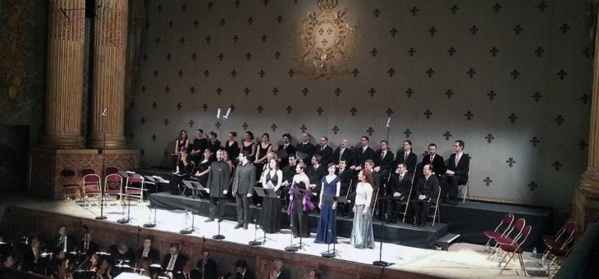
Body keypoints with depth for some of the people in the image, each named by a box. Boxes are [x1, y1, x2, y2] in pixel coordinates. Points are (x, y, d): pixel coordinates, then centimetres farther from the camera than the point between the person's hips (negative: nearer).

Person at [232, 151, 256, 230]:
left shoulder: (251, 167, -8)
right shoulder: (239, 166, 12)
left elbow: (252, 181, -10)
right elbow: (235, 178, 15)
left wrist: (250, 192, -14)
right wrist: (233, 189, 10)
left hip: (245, 191, -6)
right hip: (237, 190, 6)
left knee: (246, 207, 3)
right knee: (239, 207, 9)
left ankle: (245, 223, 11)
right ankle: (240, 222, 17)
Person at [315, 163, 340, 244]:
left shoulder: (337, 179, -2)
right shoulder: (324, 178, 10)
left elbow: (338, 191, -7)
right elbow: (322, 190, 11)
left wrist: (335, 202, -15)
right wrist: (320, 201, 6)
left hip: (332, 200, -4)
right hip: (325, 200, 4)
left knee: (331, 218, 0)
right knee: (323, 218, 5)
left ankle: (330, 238, 6)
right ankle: (321, 237, 11)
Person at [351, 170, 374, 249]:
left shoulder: (368, 186, -14)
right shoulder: (359, 184, 10)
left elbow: (369, 199, -17)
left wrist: (366, 208, -21)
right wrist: (355, 206, 15)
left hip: (364, 207, -8)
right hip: (357, 206, 8)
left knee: (363, 226, -2)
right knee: (357, 225, 11)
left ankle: (363, 243, 6)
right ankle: (357, 242, 19)